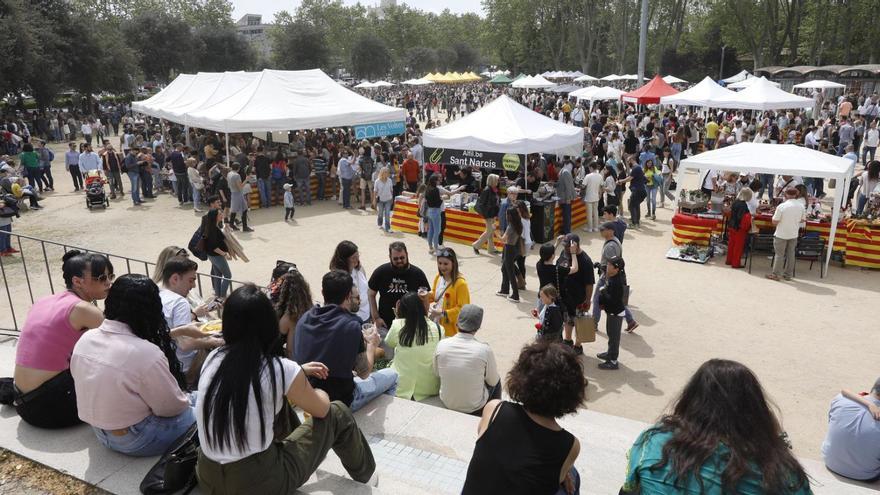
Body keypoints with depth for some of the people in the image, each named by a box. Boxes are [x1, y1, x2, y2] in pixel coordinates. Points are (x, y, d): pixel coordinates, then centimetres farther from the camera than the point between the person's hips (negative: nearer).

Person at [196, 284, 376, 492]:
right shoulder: (282, 370, -18)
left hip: (208, 479, 6)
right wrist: (321, 395, 26)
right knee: (337, 415, 12)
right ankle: (364, 476, 40)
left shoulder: (213, 358, -2)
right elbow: (321, 409, 3)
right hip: (258, 483, -6)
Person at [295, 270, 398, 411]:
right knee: (391, 375, 17)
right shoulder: (351, 325, -22)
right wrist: (372, 344, 5)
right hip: (341, 400, -6)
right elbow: (364, 373, -13)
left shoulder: (304, 319, -5)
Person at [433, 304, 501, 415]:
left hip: (447, 404, 3)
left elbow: (436, 373, 1)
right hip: (475, 409, -3)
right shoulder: (484, 349, -24)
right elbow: (493, 381, -9)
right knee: (497, 380, 25)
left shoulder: (442, 345, -16)